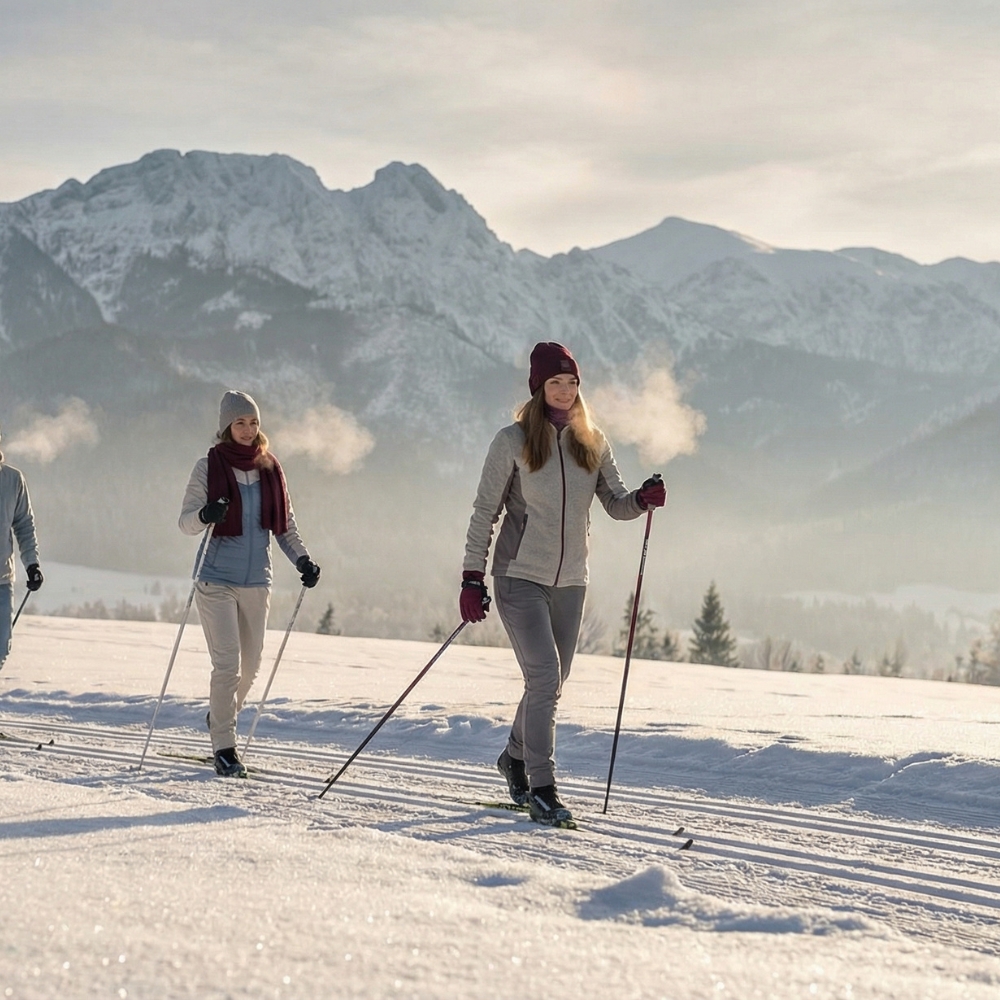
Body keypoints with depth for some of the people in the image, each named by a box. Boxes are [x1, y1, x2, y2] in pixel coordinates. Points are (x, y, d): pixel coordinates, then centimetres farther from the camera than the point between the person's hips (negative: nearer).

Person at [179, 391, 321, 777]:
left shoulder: (270, 469, 7)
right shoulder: (208, 467, -3)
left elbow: (285, 525, 13)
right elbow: (186, 522, -4)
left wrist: (303, 559, -3)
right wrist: (205, 515, -27)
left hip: (256, 582, 4)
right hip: (217, 581, -4)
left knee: (250, 665, 11)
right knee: (228, 663, -11)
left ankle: (221, 716, 37)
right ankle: (224, 747, -2)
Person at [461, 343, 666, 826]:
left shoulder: (592, 443, 7)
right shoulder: (513, 441, -5)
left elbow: (616, 504, 8)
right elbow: (485, 512, -4)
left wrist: (643, 499, -14)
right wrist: (472, 577, -9)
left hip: (570, 582, 5)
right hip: (520, 577, -5)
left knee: (552, 681, 13)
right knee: (544, 677, -15)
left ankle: (516, 757, 38)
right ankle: (541, 788, -11)